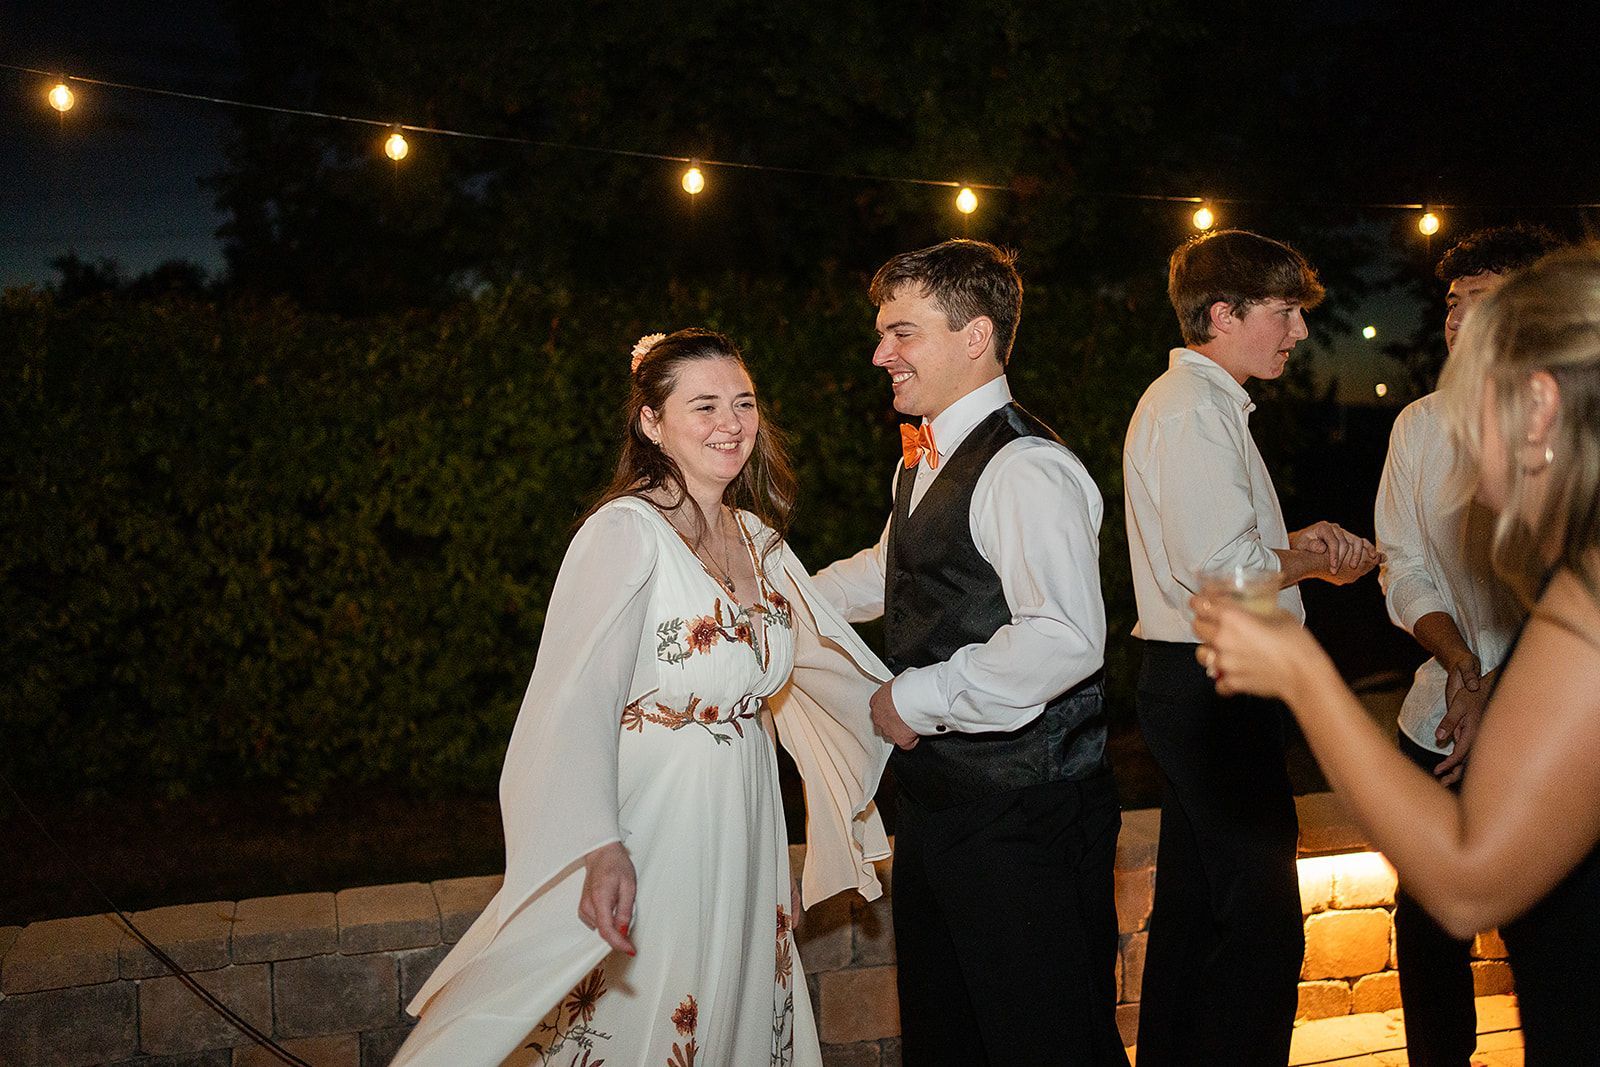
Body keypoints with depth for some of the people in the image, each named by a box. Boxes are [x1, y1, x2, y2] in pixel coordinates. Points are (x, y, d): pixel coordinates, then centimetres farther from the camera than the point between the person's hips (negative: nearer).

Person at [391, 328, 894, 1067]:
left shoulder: (758, 538, 9)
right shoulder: (625, 531, -16)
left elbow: (818, 651, 24)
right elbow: (577, 700, -26)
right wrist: (599, 849, -37)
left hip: (743, 837, 7)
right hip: (648, 840, -7)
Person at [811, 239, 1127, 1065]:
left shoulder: (1025, 469, -20)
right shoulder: (923, 462, 13)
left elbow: (1065, 642, -32)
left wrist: (918, 698, -22)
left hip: (1023, 817, -10)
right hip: (937, 800, 10)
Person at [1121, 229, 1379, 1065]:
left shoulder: (1188, 400, 19)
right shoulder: (1195, 409, -15)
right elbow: (1221, 569, -23)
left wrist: (1293, 543, 7)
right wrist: (1315, 561, -7)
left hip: (1187, 684, 11)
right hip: (1216, 689, -11)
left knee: (1192, 912, 18)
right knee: (1262, 926, -7)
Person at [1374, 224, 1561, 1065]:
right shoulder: (1420, 425, 6)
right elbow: (1405, 564, 6)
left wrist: (1504, 702, -16)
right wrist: (1462, 664, -10)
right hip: (1442, 715, 4)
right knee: (1428, 924, 10)